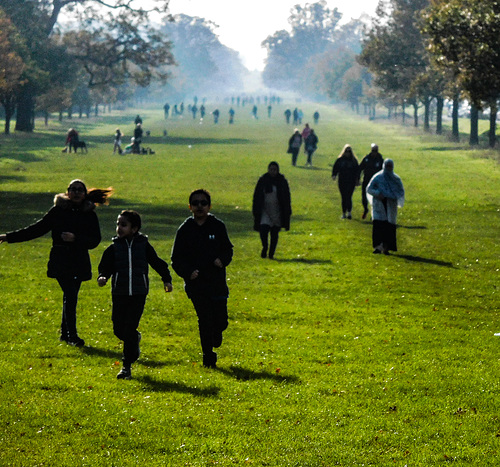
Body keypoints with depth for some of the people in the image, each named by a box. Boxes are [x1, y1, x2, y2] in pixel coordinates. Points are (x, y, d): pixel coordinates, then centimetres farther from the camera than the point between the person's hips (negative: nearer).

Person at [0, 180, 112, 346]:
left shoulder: (89, 214, 5)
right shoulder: (58, 210, 2)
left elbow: (95, 240, -2)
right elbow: (38, 229, 7)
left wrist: (75, 238, -19)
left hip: (80, 262, 2)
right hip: (61, 260, -2)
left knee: (70, 296, 5)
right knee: (70, 296, -13)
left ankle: (65, 333, 21)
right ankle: (72, 335, -9)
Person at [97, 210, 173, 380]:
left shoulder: (143, 245, 4)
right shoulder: (114, 248, 4)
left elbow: (157, 262, 14)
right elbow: (105, 266, 0)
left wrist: (167, 279, 9)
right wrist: (102, 277, -20)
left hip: (138, 294, -2)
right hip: (119, 294, 2)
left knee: (130, 328, -8)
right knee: (118, 329, 1)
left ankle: (127, 366, -2)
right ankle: (135, 340, 36)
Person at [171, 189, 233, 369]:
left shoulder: (218, 226, 4)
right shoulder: (185, 229, 1)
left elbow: (228, 249, 12)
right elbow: (176, 259, 3)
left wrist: (222, 260, -11)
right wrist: (188, 272, -15)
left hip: (217, 282, 1)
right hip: (196, 283, -1)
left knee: (220, 321, 0)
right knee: (205, 320, -7)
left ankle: (216, 332, 37)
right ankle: (208, 357, 7)